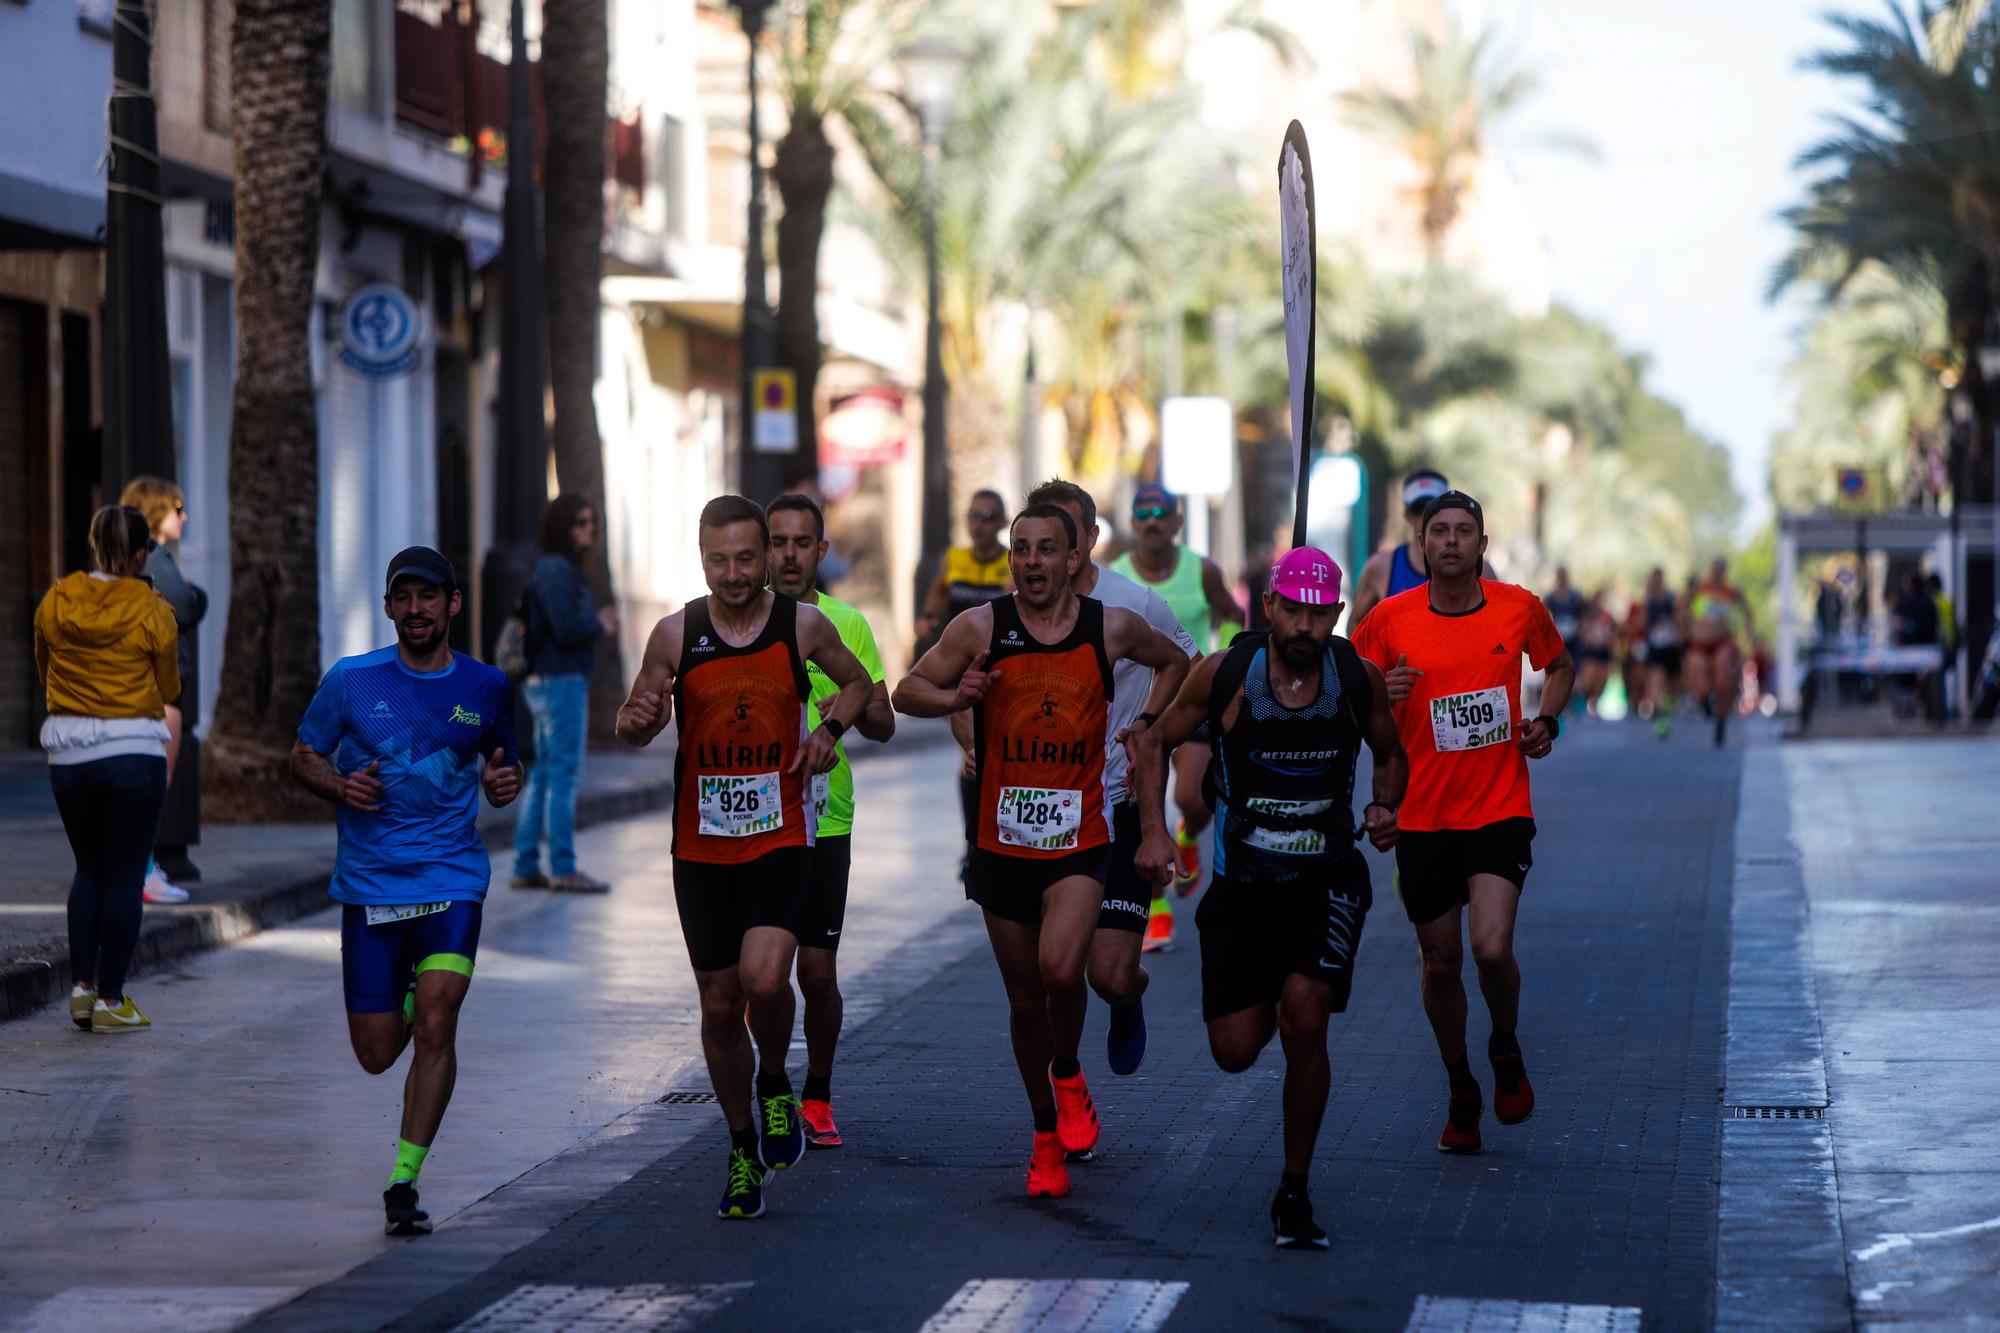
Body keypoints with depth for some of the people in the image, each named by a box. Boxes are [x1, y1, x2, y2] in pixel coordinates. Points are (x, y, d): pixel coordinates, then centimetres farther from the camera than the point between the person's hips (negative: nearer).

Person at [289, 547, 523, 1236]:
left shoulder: (486, 686, 5)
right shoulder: (352, 680, 1)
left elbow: (503, 760, 21)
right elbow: (303, 758, 9)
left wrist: (505, 782, -2)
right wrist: (338, 787, -12)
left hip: (454, 876, 0)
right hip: (370, 881, 0)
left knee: (436, 1021, -19)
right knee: (377, 1054, 4)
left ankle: (403, 1182, -12)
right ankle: (406, 1000, 42)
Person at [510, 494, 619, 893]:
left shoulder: (561, 570, 16)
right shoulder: (556, 571, -14)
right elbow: (568, 630, -21)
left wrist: (596, 622, 7)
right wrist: (600, 627, -4)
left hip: (544, 684, 10)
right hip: (560, 682, -10)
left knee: (542, 775, 11)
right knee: (564, 775, -7)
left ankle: (525, 867, 14)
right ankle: (564, 870, -5)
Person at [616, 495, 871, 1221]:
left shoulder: (804, 626, -2)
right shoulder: (676, 634, -1)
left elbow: (857, 681, 17)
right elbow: (634, 723, 7)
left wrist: (830, 729, -2)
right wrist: (638, 720, -17)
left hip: (781, 840, -2)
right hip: (701, 849, 2)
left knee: (764, 978, -23)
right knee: (720, 1006, 7)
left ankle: (775, 1084, 8)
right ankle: (744, 1150, 25)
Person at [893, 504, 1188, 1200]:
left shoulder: (1111, 628, -1)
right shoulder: (980, 628, -4)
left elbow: (1173, 661, 20)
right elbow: (907, 692, 4)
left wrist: (1146, 721, 6)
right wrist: (953, 696, -16)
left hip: (1080, 841, -1)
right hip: (1003, 845, 1)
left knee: (1061, 968, -24)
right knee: (1025, 1001, 9)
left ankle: (1069, 1075, 6)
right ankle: (1046, 1135, 28)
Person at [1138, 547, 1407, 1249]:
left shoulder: (1360, 679, -5)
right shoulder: (1224, 674, -9)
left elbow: (1392, 754, 14)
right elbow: (1156, 741, 6)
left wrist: (1386, 808, -6)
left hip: (1327, 881, -1)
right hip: (1242, 881, 1)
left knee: (1305, 1020, -20)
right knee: (1235, 1052, -1)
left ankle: (1294, 1193, -6)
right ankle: (1263, 1001, 40)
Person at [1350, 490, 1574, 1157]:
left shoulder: (1520, 607, 0)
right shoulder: (1389, 620, -4)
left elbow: (1559, 664, 20)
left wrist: (1547, 720, 2)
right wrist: (1379, 695, -17)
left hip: (1501, 810, -1)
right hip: (1423, 818, 1)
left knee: (1492, 948, -18)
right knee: (1441, 965, 7)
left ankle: (1506, 1048, 14)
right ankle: (1461, 1091, 29)